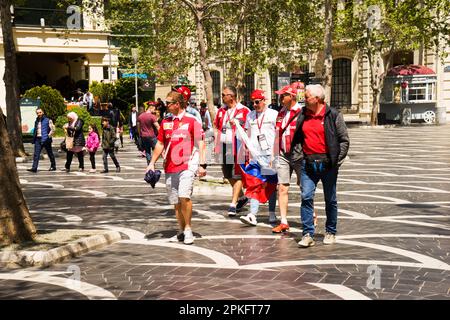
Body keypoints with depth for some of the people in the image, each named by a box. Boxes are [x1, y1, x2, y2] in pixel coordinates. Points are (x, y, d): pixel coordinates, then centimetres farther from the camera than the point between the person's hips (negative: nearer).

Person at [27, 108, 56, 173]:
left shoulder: (47, 120, -3)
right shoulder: (36, 121, 14)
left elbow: (52, 129, -5)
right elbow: (35, 130, 18)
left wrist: (48, 136, -17)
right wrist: (34, 139, 12)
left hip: (45, 139, -5)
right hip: (38, 139, 5)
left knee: (50, 153, 7)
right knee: (36, 154, -4)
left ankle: (53, 166, 20)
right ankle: (34, 168, -8)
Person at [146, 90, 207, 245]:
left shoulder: (192, 120, -2)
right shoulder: (165, 122, 12)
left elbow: (200, 143, -3)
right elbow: (160, 144, 19)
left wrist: (202, 164, -10)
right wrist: (152, 163, 13)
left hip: (187, 165, -5)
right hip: (170, 167, 5)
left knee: (184, 196, -20)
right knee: (175, 202, 8)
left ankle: (188, 229, -5)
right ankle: (182, 232, 21)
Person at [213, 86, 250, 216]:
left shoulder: (244, 111, -8)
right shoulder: (221, 111, 12)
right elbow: (216, 126, 22)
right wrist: (217, 140, 12)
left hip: (238, 147, -7)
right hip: (224, 147, 7)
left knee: (237, 176, -5)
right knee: (228, 175, 15)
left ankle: (233, 204, -3)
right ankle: (242, 198, 34)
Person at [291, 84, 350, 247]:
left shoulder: (333, 115, -3)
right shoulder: (302, 116, 9)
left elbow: (344, 140, -2)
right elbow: (297, 139, 16)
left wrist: (337, 160, -8)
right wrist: (297, 158, 6)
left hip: (327, 164, -3)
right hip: (308, 164, 3)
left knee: (330, 200, 9)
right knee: (306, 197, -8)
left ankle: (330, 233, 23)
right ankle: (308, 235, -5)